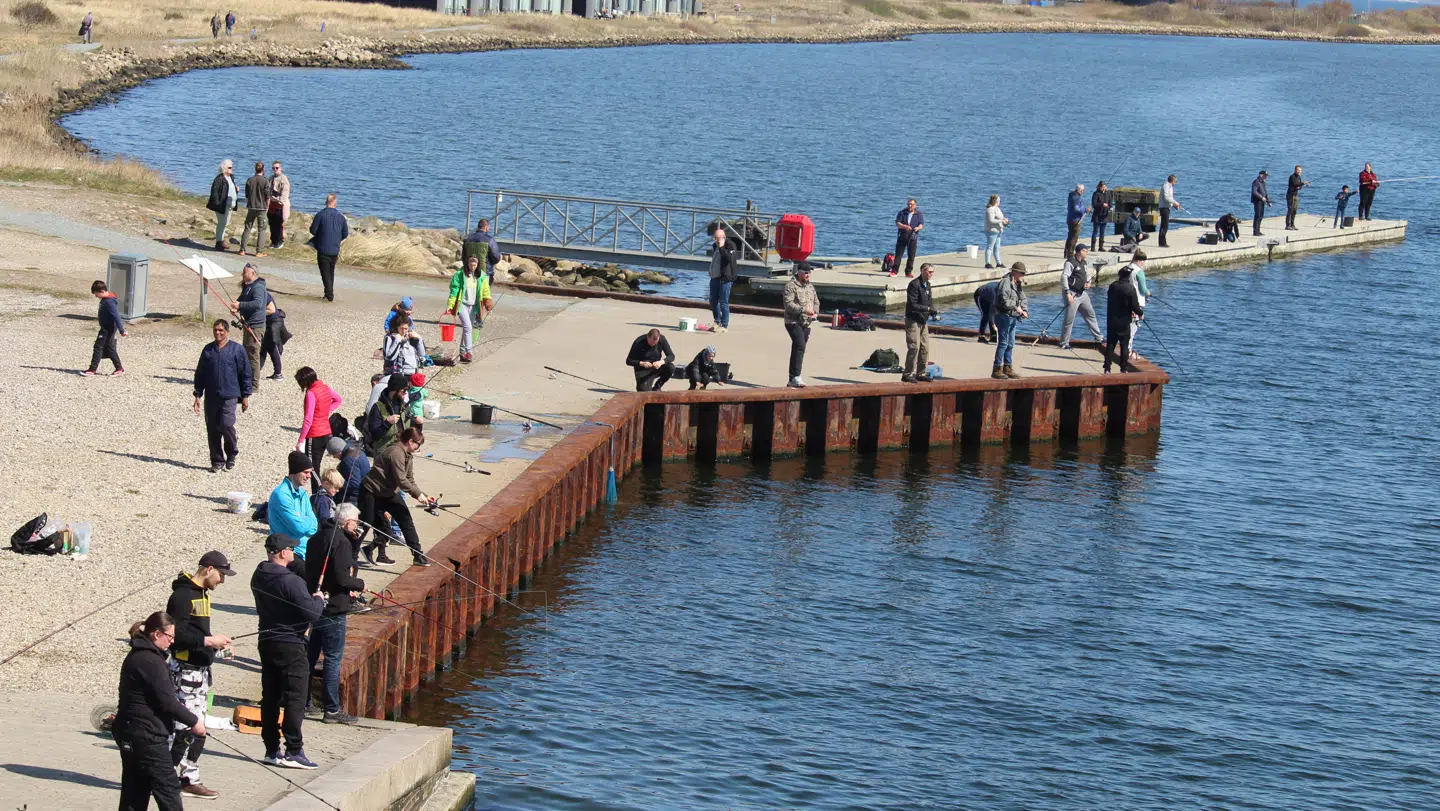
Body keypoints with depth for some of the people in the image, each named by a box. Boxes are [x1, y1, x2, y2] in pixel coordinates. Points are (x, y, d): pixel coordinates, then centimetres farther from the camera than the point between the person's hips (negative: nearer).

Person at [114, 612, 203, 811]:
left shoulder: (137, 655, 13)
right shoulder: (150, 661, -18)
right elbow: (166, 701, -19)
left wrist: (188, 717, 12)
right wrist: (193, 721, -8)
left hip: (130, 734, 10)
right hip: (147, 737, -10)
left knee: (134, 794, 11)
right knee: (168, 789, -3)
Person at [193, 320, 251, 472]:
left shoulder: (236, 350, 0)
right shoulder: (208, 350, 9)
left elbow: (245, 373, 3)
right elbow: (200, 373, 14)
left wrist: (245, 396, 1)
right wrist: (198, 395, 10)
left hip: (229, 396, -4)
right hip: (211, 396, 4)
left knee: (226, 425, -16)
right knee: (212, 430, 3)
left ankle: (231, 454, 9)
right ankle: (217, 461, 13)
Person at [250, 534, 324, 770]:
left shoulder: (259, 577, 5)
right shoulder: (291, 581, -21)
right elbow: (312, 613, -25)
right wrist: (318, 600, -2)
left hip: (267, 642, 8)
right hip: (290, 645, -8)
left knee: (270, 697, 12)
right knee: (295, 699, -2)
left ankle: (271, 750, 17)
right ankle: (293, 752, -2)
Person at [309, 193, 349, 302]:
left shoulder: (321, 215, -11)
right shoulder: (340, 216, 1)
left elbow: (313, 230, -8)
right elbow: (345, 233, 7)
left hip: (323, 249, -4)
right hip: (335, 250, 4)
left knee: (325, 272, -2)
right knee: (331, 271, 18)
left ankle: (329, 295, -12)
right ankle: (330, 293, 24)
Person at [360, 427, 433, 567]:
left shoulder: (408, 456, 6)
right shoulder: (396, 453, -24)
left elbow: (410, 480, 6)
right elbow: (401, 480, -26)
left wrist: (423, 496, -7)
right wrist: (418, 494, -22)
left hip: (389, 493, 9)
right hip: (371, 492, -9)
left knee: (406, 521, -1)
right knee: (365, 524, -2)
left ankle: (418, 556, -1)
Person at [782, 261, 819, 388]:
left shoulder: (810, 286, 16)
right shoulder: (791, 285, -9)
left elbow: (816, 301, 24)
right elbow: (788, 304, -18)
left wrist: (814, 312, 2)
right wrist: (804, 310, -24)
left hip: (806, 324, 8)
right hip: (793, 322, -8)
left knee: (797, 349, 11)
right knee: (800, 346, -23)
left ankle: (792, 380, 17)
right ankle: (796, 376, -25)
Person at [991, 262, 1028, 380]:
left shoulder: (1018, 284, 17)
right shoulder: (1006, 282, -14)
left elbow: (1023, 299, 21)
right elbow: (1003, 299, -24)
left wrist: (1024, 310, 3)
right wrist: (1016, 308, -19)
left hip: (1013, 318, 10)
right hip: (1004, 316, -10)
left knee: (1010, 344, 14)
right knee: (1003, 343, -9)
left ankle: (1008, 368, 22)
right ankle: (997, 369, -6)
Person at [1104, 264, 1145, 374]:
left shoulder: (1112, 286, 0)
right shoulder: (1130, 288, -16)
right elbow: (1134, 305, -15)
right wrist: (1140, 313, 8)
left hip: (1111, 321, 4)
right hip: (1124, 322, -4)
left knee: (1110, 345, 9)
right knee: (1124, 345, 6)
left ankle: (1107, 369, 7)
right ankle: (1124, 369, 8)